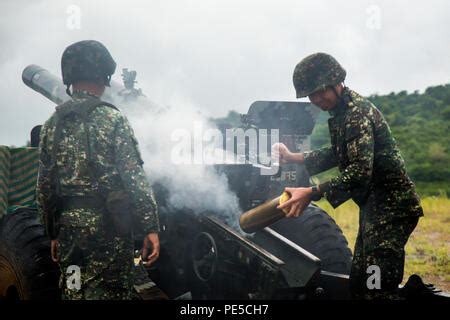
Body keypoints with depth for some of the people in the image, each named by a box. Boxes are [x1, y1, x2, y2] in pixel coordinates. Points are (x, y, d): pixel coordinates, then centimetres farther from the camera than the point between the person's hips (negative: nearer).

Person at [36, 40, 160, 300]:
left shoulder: (52, 125, 8)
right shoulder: (113, 119, -8)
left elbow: (44, 188, 11)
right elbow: (134, 177, -14)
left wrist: (54, 233, 19)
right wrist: (150, 228, -11)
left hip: (68, 226, 5)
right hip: (108, 226, -5)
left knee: (73, 293, 14)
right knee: (112, 293, 2)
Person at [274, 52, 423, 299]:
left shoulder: (358, 112, -20)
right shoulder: (340, 112, 11)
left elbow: (360, 172, -28)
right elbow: (338, 155, 25)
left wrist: (312, 193, -28)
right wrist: (293, 158, 19)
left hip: (391, 207, -11)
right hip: (374, 206, 11)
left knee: (378, 289, -14)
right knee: (357, 282, 17)